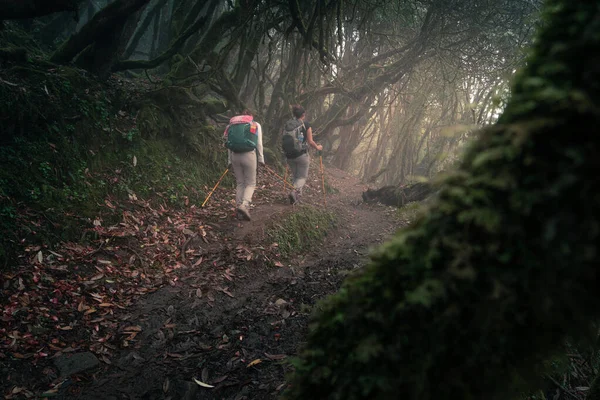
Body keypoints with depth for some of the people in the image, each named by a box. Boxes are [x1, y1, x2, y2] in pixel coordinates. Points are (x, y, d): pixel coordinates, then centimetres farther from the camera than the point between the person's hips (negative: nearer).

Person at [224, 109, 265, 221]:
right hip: (249, 155, -3)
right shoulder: (256, 125, 8)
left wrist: (230, 161, 15)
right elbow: (259, 144, 1)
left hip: (235, 156, 3)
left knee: (239, 183, 12)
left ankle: (240, 211, 11)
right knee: (250, 183, 5)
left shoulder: (232, 124, 16)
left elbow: (229, 144, 12)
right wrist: (261, 159, 7)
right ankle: (244, 205, -19)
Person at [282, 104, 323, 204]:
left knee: (295, 176, 21)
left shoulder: (287, 124, 4)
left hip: (289, 156, 4)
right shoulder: (306, 124, -6)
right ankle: (295, 191, -18)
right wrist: (317, 147, 13)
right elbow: (310, 142, -6)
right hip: (302, 155, -4)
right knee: (302, 177, 8)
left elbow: (284, 141, 7)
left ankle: (297, 196, 19)